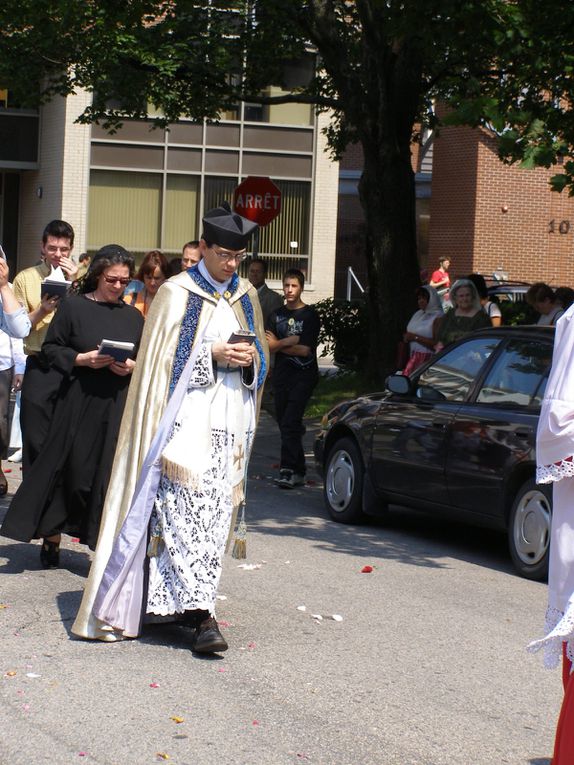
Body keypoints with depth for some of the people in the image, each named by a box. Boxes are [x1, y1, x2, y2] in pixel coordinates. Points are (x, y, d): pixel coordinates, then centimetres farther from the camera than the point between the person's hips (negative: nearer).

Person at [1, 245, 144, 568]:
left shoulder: (134, 317, 9)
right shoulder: (74, 307, 0)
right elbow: (51, 349, 1)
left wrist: (132, 367, -7)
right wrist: (82, 359, -14)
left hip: (119, 406, 2)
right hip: (79, 405, -2)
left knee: (111, 476, -1)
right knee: (71, 471, 1)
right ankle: (51, 539, 15)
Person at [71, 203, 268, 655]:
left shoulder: (247, 297, 14)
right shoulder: (177, 294, -1)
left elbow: (261, 356, 21)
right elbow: (162, 360, -4)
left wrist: (249, 359, -2)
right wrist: (213, 355, -15)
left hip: (231, 422, 5)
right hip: (187, 418, -5)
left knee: (216, 513, 2)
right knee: (186, 511, -13)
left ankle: (177, 598, 11)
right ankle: (201, 611, -17)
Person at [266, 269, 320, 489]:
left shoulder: (310, 315, -1)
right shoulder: (276, 315, 13)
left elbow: (305, 349, -10)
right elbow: (268, 347, 4)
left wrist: (278, 344, -3)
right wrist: (290, 341, -9)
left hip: (304, 374, -6)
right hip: (281, 374, 6)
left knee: (290, 422, -17)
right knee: (284, 423, 7)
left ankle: (288, 470, -21)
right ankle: (298, 472, 15)